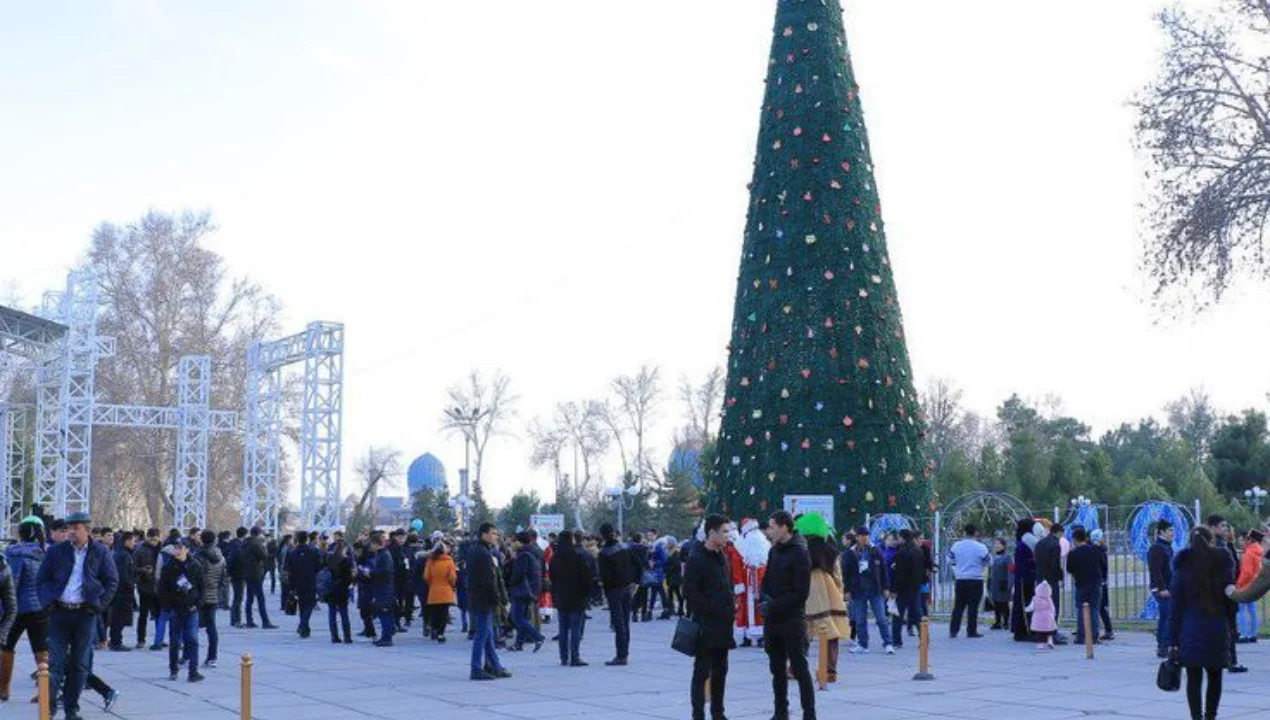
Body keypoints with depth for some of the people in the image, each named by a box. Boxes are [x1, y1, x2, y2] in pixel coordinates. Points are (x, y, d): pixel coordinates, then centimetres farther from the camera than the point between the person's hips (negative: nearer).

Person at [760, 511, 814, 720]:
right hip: (773, 619, 7)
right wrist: (764, 597, -4)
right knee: (777, 669, 13)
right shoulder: (774, 550, 11)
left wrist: (774, 606, -17)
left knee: (800, 669, -3)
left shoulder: (799, 553, -12)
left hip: (792, 619, -7)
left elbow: (800, 593, -15)